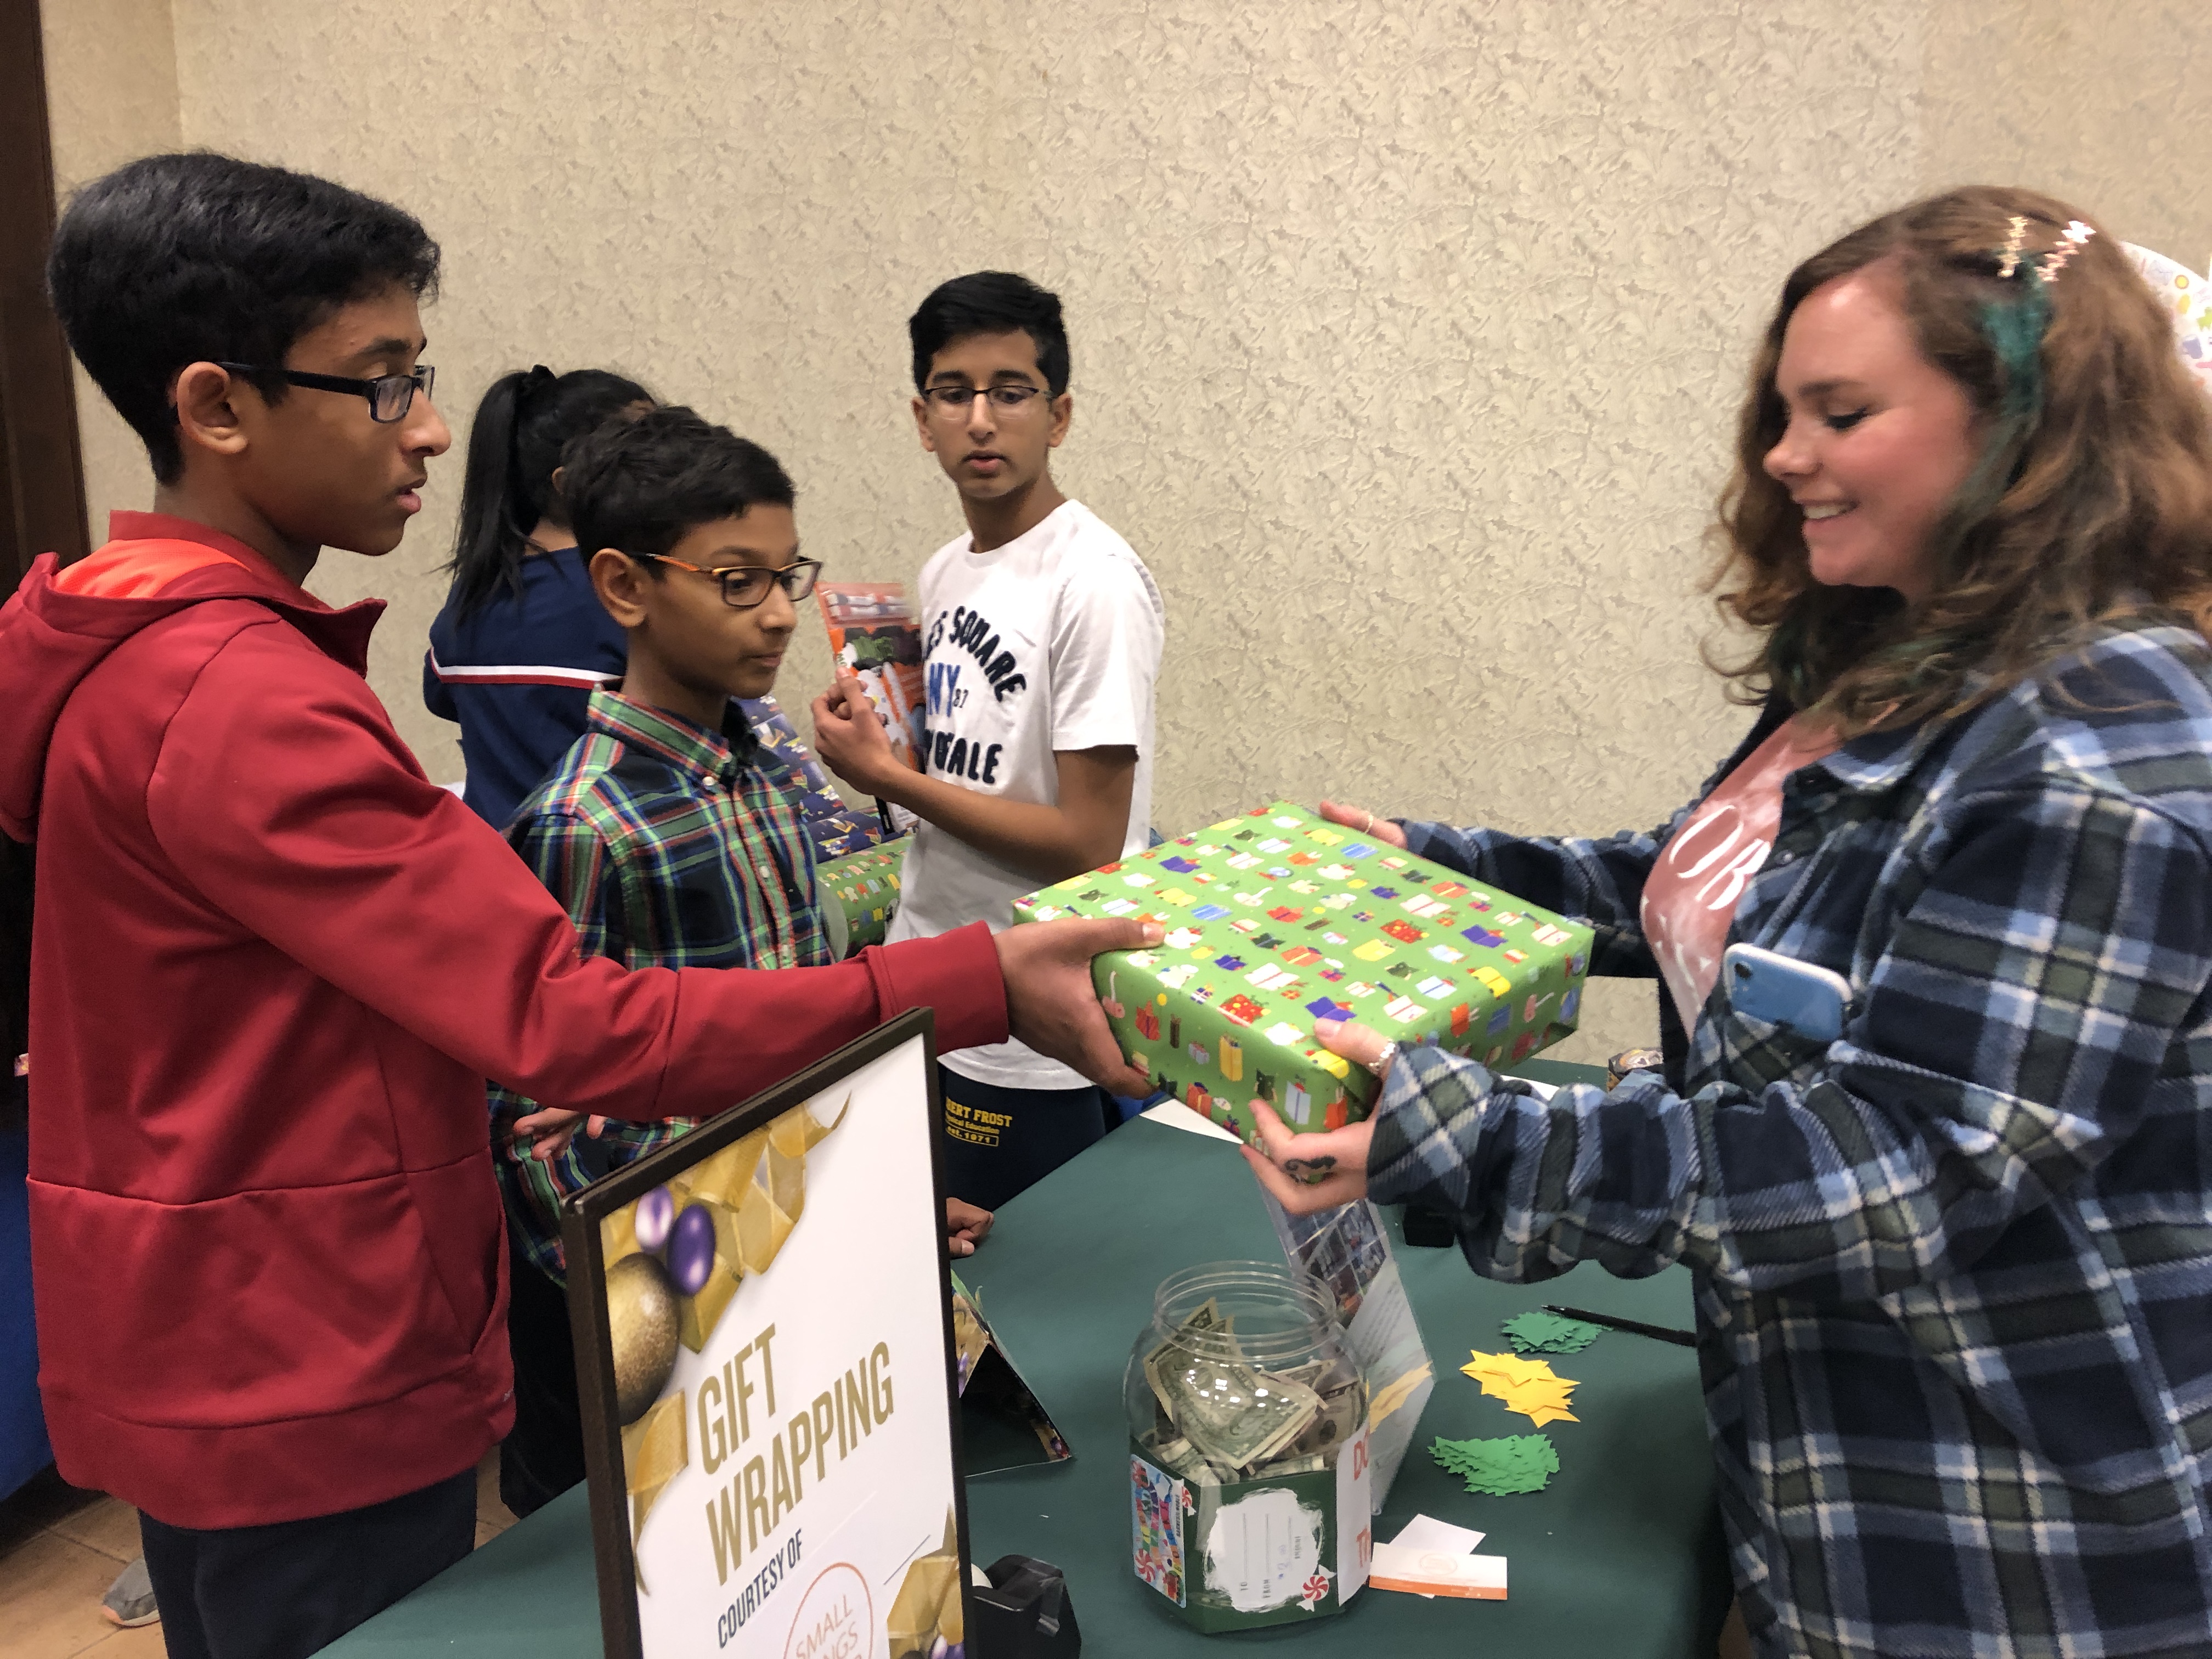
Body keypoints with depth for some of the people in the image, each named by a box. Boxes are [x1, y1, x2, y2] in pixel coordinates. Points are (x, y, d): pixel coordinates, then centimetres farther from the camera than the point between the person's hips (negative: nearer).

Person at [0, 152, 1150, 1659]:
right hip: (310, 1388, -10)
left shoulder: (121, 654, 8)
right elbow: (571, 1027, -32)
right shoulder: (241, 704, -26)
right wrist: (982, 982, -34)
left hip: (207, 1361, 10)